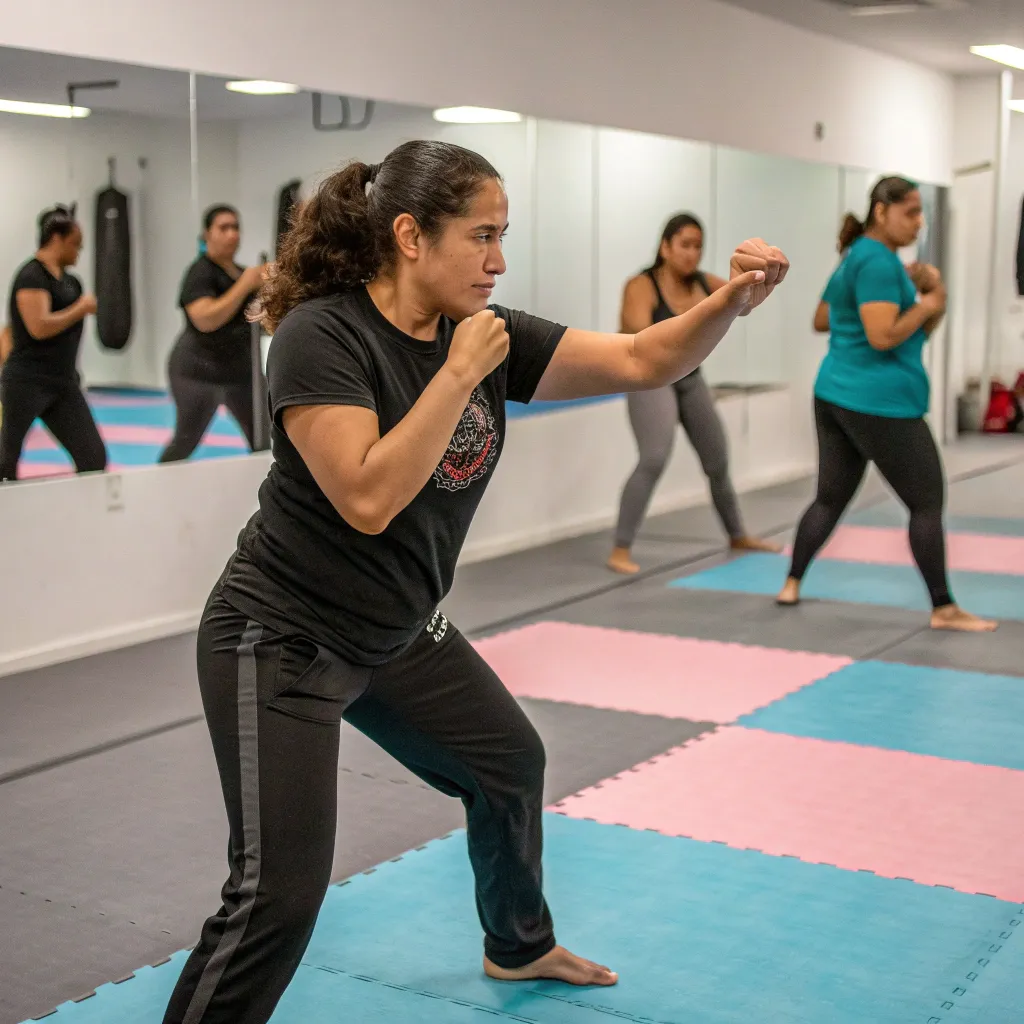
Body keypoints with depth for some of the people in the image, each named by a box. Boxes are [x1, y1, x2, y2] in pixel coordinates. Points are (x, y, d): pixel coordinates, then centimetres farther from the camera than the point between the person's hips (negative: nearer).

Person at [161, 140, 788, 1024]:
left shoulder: (487, 335, -3)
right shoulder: (321, 336, -23)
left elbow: (641, 361, -5)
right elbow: (368, 498, -32)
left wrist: (734, 300, -21)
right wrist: (460, 374, -27)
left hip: (399, 633, 8)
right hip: (283, 641, -8)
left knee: (511, 765, 25)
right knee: (281, 893, -14)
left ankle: (518, 946, 51)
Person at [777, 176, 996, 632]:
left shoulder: (856, 257, 15)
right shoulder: (880, 261, -16)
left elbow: (821, 321, 25)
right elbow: (883, 337, -24)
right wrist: (927, 304, -10)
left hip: (834, 394, 10)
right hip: (880, 402, -10)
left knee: (830, 497, 16)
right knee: (928, 502, -1)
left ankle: (791, 585, 20)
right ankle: (943, 609, 5)